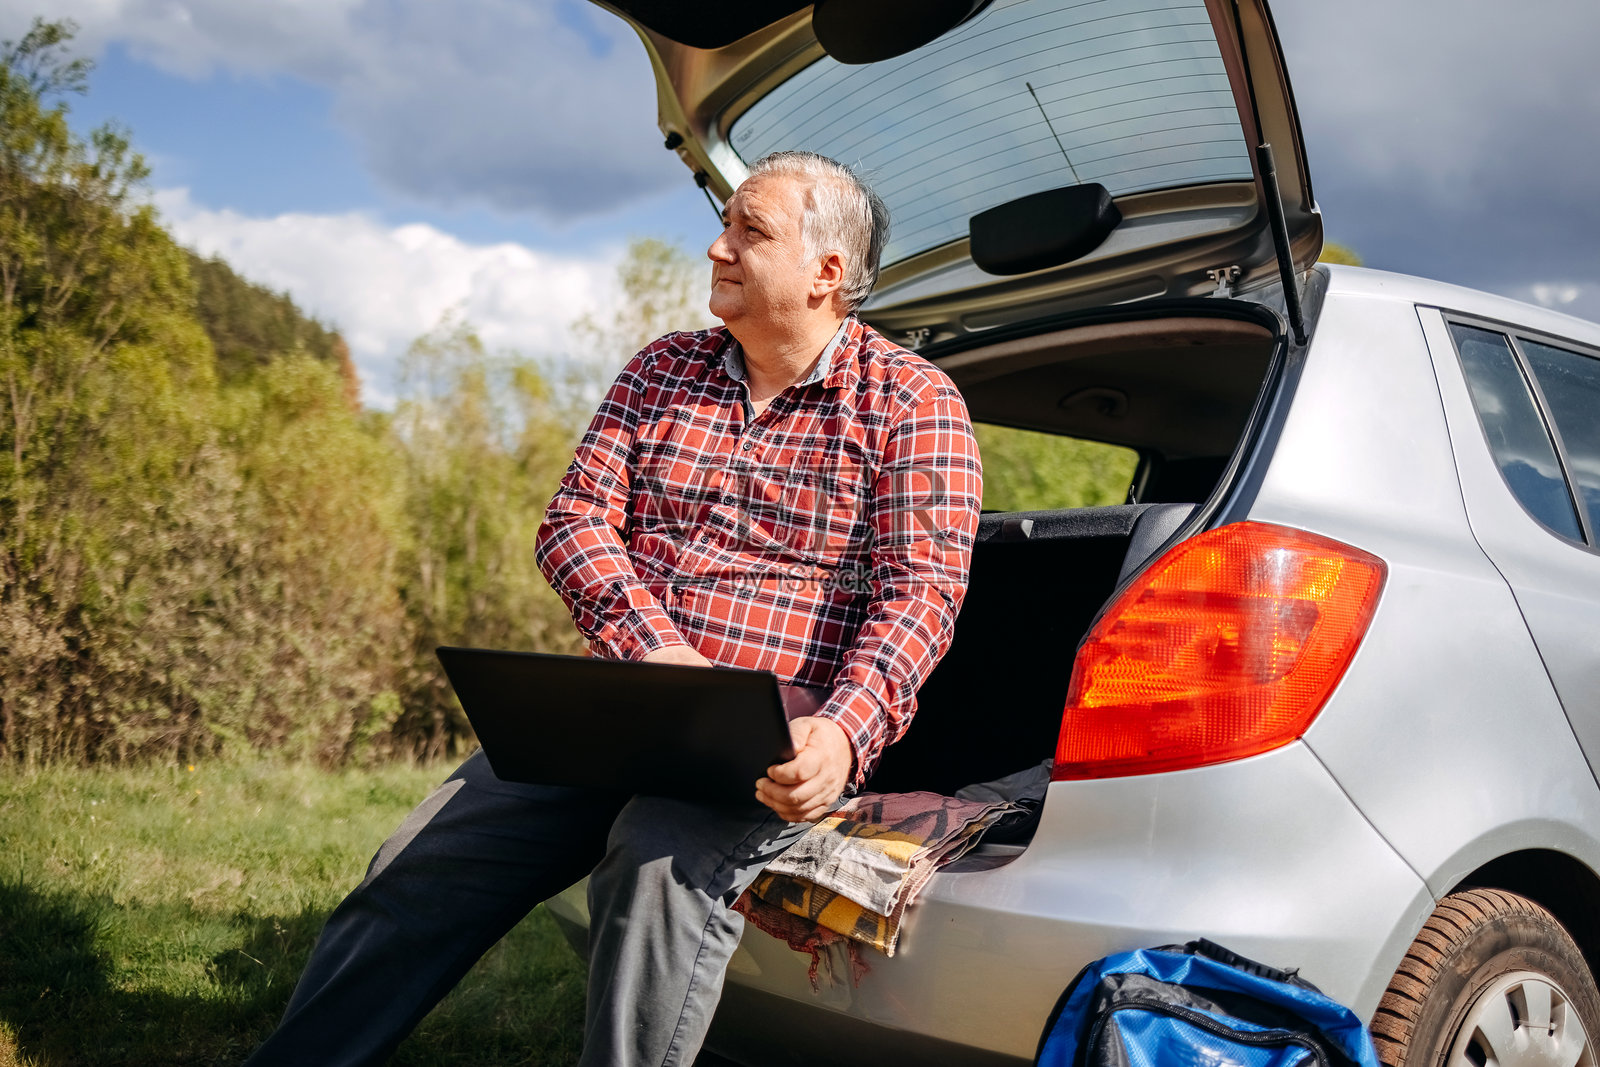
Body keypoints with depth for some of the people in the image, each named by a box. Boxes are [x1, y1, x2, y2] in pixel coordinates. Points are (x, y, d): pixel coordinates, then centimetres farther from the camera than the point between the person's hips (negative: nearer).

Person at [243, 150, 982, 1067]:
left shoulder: (911, 401, 0)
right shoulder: (662, 372, 14)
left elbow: (921, 589, -10)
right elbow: (575, 519, 6)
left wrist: (844, 732, -28)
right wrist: (651, 644, -14)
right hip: (622, 705, 5)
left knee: (660, 866, -35)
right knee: (418, 869, -7)